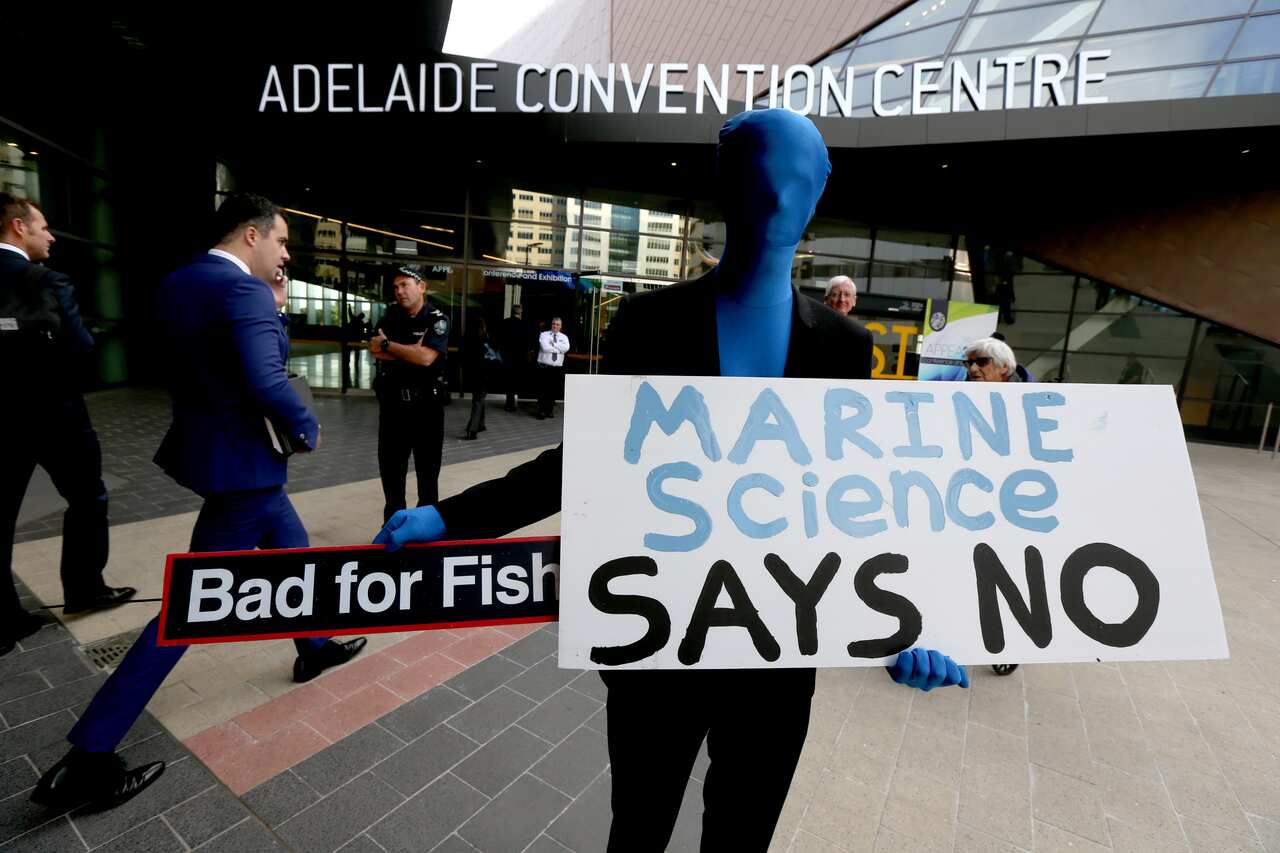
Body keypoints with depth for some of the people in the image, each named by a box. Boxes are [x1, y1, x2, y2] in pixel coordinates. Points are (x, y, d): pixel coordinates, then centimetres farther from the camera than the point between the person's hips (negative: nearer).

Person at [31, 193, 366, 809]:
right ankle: (86, 758, 13)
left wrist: (270, 311, 10)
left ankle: (313, 649, 42)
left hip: (213, 447, 10)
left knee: (291, 549, 24)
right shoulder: (244, 289, -20)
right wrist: (307, 429, -12)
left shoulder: (177, 283, 9)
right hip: (239, 460, -10)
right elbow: (266, 381, -30)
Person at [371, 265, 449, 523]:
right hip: (392, 402, 4)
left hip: (426, 405, -4)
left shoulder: (437, 320, -6)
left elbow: (426, 357, -20)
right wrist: (410, 352, -14)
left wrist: (388, 343, -8)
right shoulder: (391, 315, 8)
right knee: (390, 467, 12)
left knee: (428, 469, 7)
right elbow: (374, 350, -4)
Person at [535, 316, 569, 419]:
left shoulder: (564, 337, 12)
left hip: (557, 368, 3)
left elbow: (566, 348, -9)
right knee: (542, 390, -4)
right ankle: (541, 411, 1)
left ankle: (550, 410, 16)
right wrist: (558, 349, -8)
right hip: (544, 366, -2)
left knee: (553, 390, 5)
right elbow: (545, 347, -14)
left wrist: (553, 343, -10)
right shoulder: (544, 335, 4)